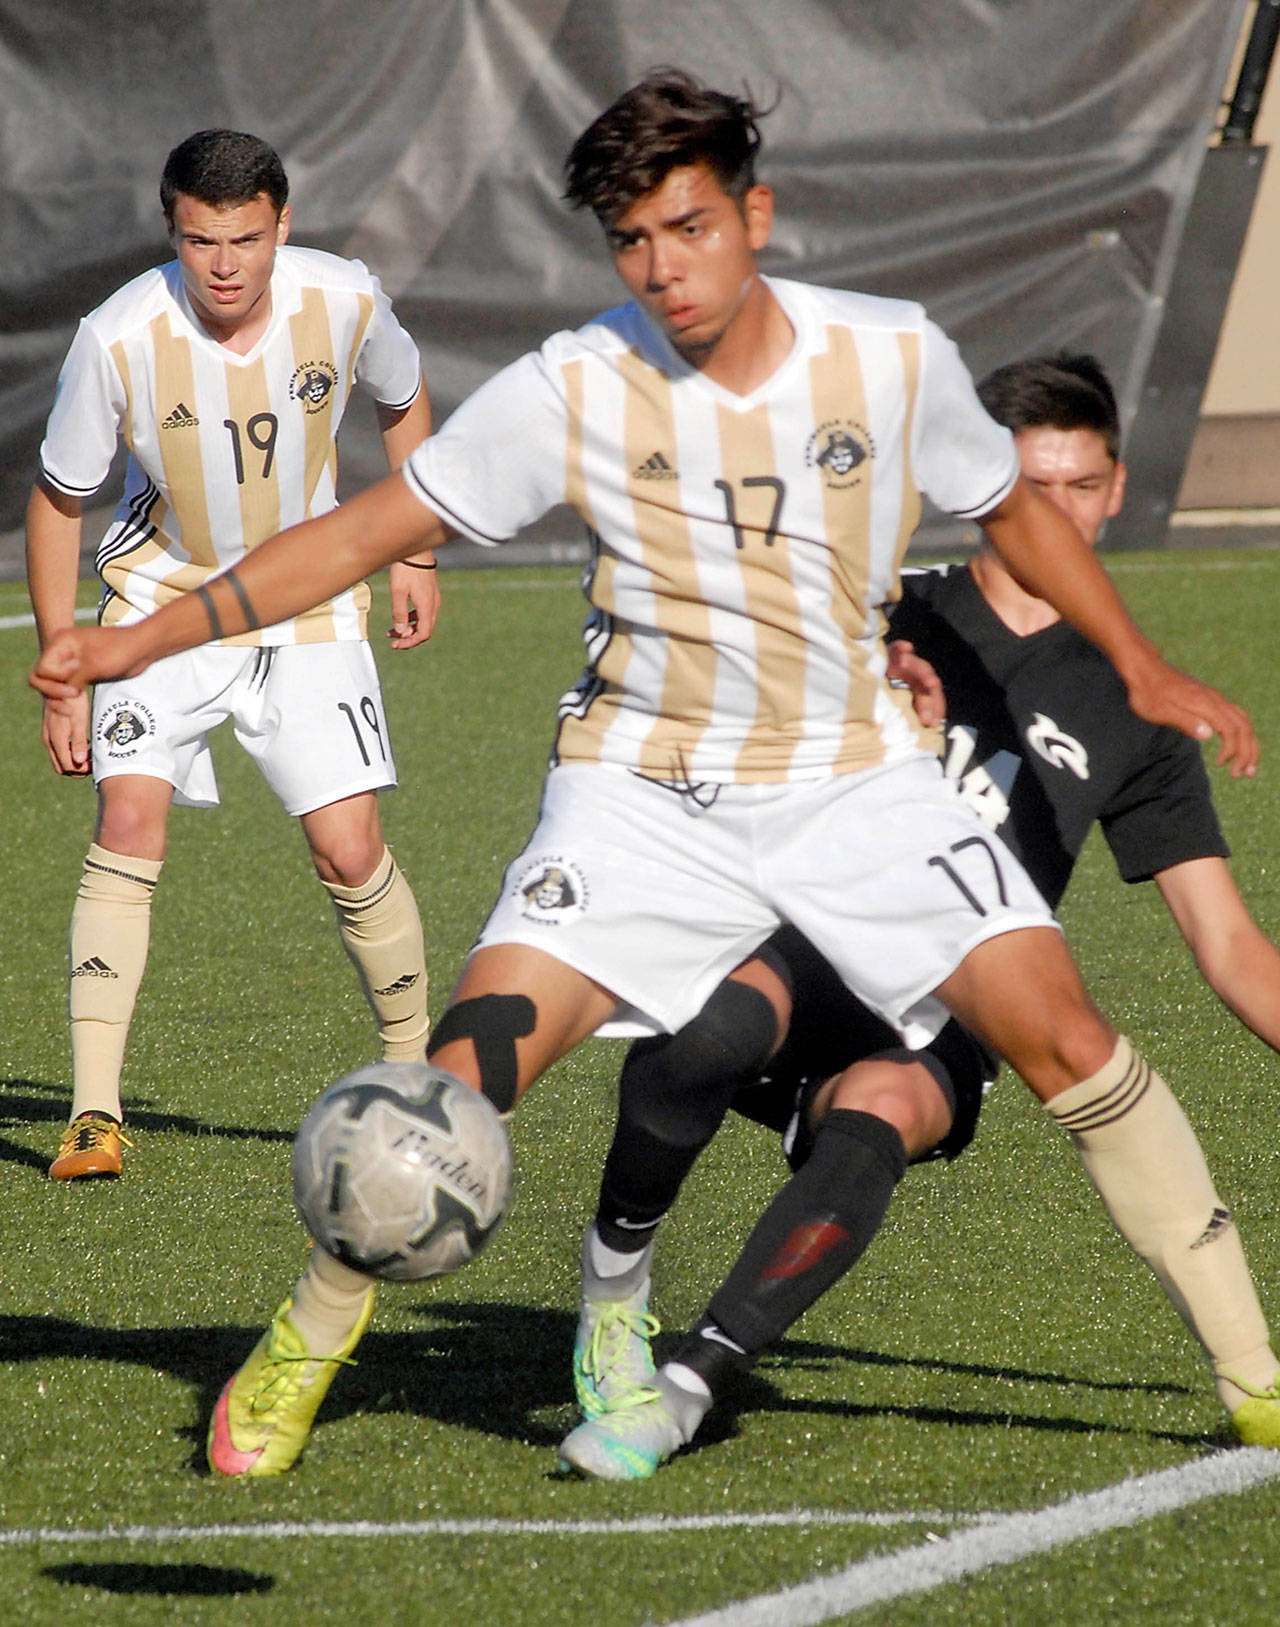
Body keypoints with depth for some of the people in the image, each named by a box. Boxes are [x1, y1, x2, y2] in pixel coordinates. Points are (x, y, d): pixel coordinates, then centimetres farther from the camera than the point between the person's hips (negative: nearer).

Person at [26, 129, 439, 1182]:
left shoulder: (344, 302, -16)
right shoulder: (120, 338, -22)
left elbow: (404, 406, 9)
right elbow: (58, 500, -8)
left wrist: (413, 556, 7)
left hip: (308, 601, 1)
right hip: (163, 592, -1)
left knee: (350, 853, -7)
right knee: (130, 828, -18)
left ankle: (415, 1073, 15)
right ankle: (94, 1113, -16)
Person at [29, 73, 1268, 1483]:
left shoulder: (895, 358, -7)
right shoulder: (575, 392, -12)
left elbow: (1014, 508, 13)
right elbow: (364, 532, -6)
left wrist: (1142, 668, 12)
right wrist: (142, 641, -12)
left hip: (855, 776, 1)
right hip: (644, 786, -1)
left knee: (1066, 1038, -13)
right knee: (467, 1073, -17)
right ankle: (305, 1342, 7)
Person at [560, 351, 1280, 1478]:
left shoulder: (1126, 710, 17)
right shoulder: (891, 620, 15)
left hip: (938, 1033, 0)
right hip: (801, 958, 0)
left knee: (877, 1113, -37)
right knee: (709, 1016, -37)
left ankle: (687, 1385, -35)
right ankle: (616, 1275, -14)